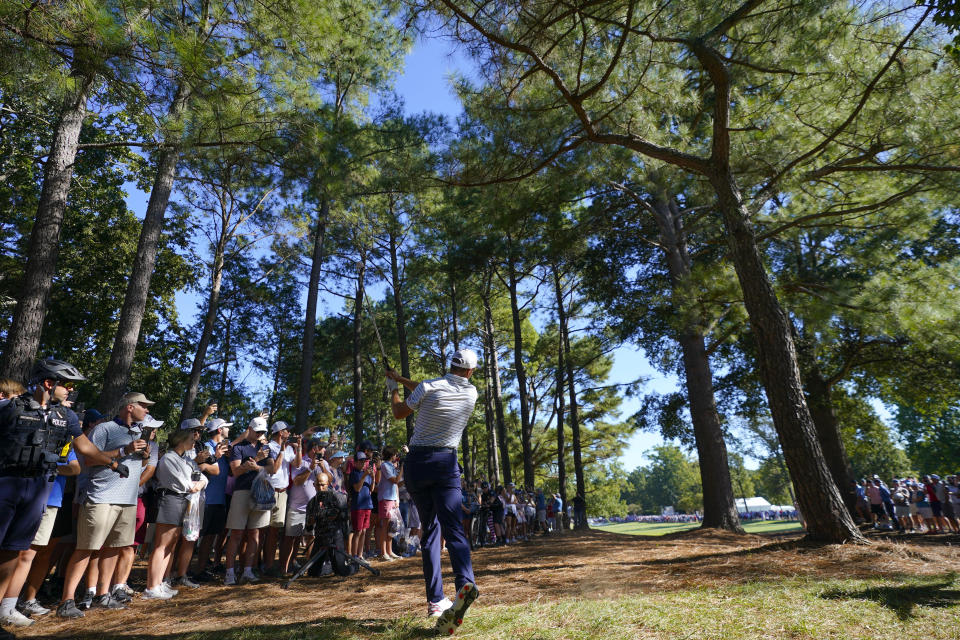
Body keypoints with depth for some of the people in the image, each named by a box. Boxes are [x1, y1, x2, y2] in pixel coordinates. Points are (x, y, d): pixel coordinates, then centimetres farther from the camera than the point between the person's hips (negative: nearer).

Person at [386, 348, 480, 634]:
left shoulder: (429, 386, -6)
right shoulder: (472, 393, 4)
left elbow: (399, 413, 9)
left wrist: (393, 388, 27)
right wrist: (401, 379, 25)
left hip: (417, 462, 0)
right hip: (446, 463, 0)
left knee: (430, 529, 10)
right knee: (453, 528, -5)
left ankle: (435, 600, 10)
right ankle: (465, 581, -31)